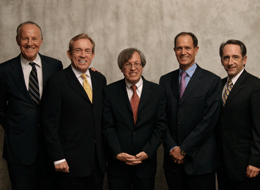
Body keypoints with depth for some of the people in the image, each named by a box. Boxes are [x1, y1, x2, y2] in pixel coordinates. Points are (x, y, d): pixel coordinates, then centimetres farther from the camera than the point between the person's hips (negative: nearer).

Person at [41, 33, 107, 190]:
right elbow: (50, 123, -9)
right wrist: (58, 158, -12)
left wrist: (107, 150, 9)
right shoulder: (57, 82, -8)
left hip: (99, 159, 5)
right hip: (72, 161, -5)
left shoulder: (100, 79, 9)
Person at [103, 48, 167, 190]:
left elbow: (160, 126, 0)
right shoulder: (110, 92, 1)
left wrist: (147, 152, -10)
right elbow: (108, 127, -2)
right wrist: (118, 153, -12)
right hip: (118, 163, 0)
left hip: (146, 163, 1)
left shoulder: (157, 92, 3)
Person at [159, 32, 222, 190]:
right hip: (173, 159, 3)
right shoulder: (166, 81, 9)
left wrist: (184, 149, -11)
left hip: (200, 160, -3)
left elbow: (209, 120, -10)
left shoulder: (212, 81, -4)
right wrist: (172, 148, -6)